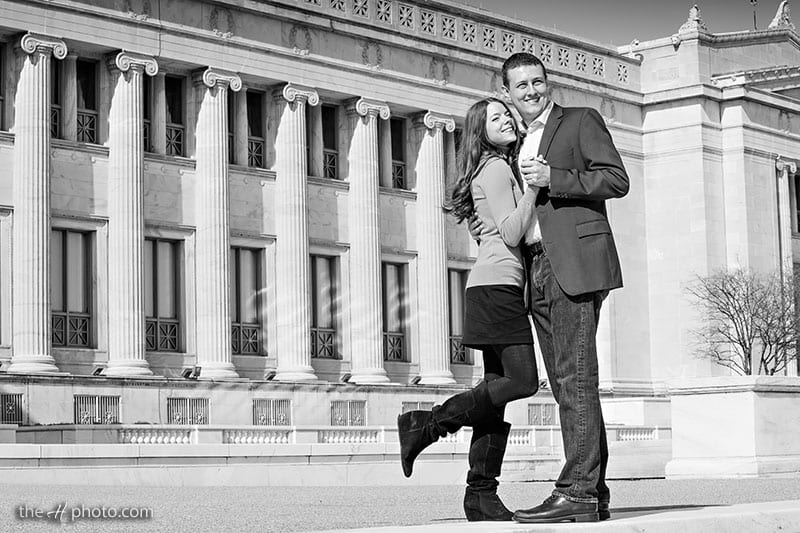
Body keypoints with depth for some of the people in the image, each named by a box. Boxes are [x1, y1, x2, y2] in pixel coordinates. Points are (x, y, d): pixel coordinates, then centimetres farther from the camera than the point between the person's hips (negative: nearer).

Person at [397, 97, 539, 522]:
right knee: (522, 381, -15)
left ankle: (481, 494, 0)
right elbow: (512, 234, -14)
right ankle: (426, 425, -11)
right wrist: (532, 187, -18)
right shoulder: (495, 168, -5)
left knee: (498, 385, 3)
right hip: (498, 284, -10)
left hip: (497, 287, 10)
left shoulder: (501, 168, 24)